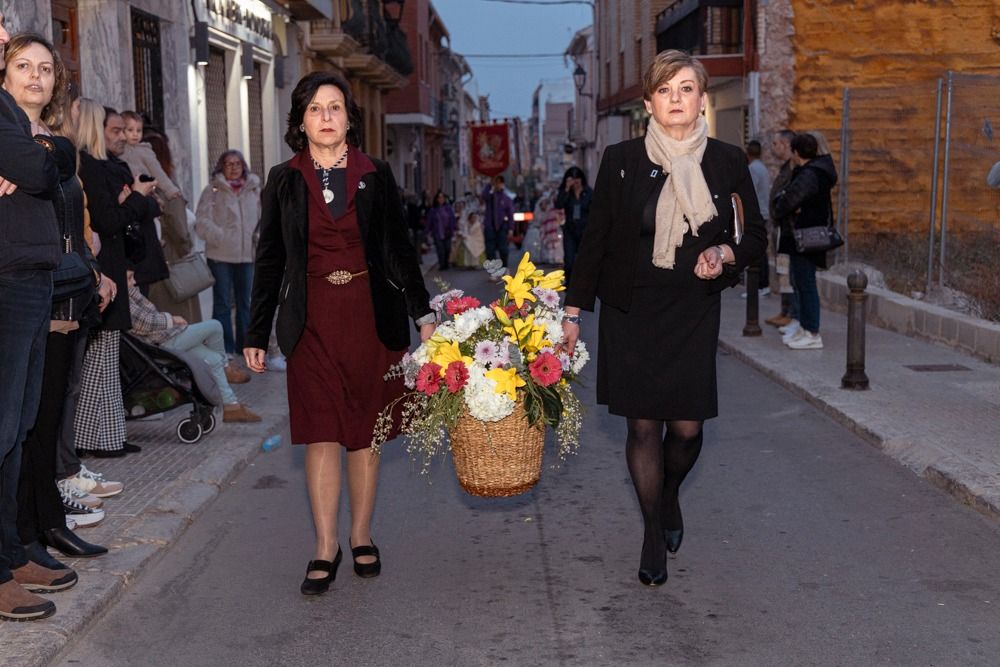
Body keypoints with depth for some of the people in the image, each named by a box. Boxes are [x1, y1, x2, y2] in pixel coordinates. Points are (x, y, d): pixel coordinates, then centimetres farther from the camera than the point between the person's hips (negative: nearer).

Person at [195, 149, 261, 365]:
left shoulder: (253, 189, 10)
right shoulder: (213, 190, -4)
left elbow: (261, 218, 17)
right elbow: (202, 221, -9)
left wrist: (259, 240, 2)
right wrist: (221, 238, -19)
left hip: (246, 254, 4)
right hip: (220, 256, -4)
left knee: (245, 302, 13)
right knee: (223, 304, 1)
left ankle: (245, 345, 24)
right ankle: (225, 351, 3)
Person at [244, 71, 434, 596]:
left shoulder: (376, 175, 5)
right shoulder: (283, 180, 5)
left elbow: (400, 250, 7)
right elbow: (269, 260, 7)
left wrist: (422, 313, -2)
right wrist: (257, 334, 4)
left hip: (371, 316, 1)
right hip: (312, 321, 0)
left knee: (365, 431, 7)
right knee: (321, 433, -3)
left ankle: (361, 537, 20)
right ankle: (325, 548, 4)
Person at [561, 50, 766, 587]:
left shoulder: (727, 162, 1)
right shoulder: (621, 160, -2)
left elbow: (755, 236, 11)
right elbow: (595, 239, 2)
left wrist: (725, 252, -11)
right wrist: (573, 311, 1)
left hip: (694, 311, 1)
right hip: (630, 311, -1)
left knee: (687, 427, 0)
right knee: (643, 425, 1)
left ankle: (670, 494, 35)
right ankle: (654, 532, 20)